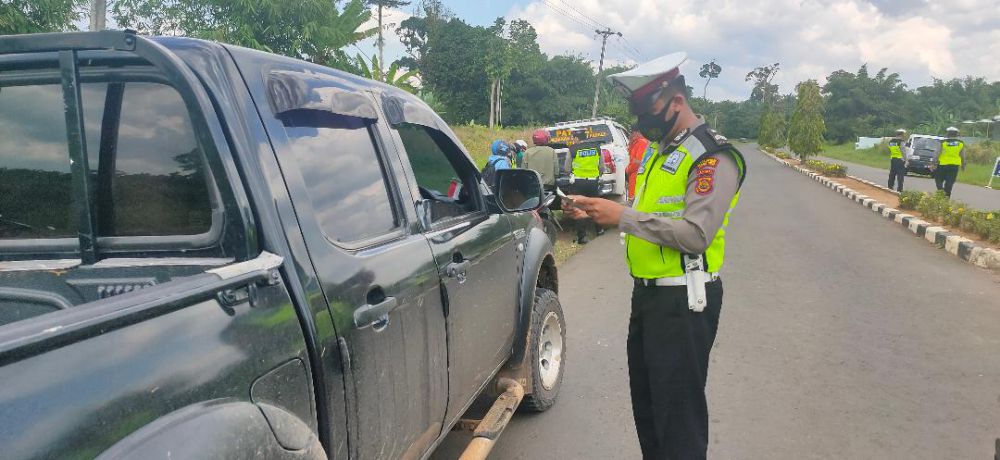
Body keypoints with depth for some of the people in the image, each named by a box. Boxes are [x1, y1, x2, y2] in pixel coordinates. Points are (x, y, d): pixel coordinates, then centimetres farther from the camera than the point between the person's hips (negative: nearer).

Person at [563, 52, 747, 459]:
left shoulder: (712, 157, -15)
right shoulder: (660, 150, 14)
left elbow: (696, 234, -25)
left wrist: (623, 216, -24)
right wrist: (598, 212, 3)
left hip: (683, 301, -9)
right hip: (647, 292, 9)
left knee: (678, 411, 0)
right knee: (644, 400, 20)